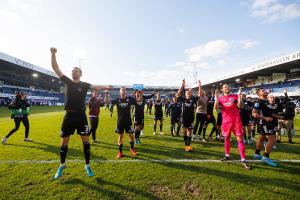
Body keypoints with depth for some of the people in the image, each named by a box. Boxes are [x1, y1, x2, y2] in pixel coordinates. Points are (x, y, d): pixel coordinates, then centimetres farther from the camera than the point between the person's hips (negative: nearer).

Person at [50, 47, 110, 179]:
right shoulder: (67, 82, 6)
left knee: (85, 141, 2)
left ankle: (87, 166, 16)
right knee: (64, 142, 11)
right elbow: (55, 68, 3)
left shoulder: (84, 85, 2)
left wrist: (105, 87, -28)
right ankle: (62, 165, 32)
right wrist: (53, 54, -7)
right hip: (69, 116, 2)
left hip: (81, 116, -2)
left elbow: (95, 87, -12)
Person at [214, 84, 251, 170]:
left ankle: (243, 160, 1)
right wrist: (216, 98, -17)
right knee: (226, 138, 12)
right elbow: (216, 107, -9)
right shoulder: (220, 98, 6)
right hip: (226, 121, 2)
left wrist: (239, 96, -15)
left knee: (240, 139, -5)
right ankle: (227, 155, 28)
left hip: (236, 120, -1)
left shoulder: (234, 96, 5)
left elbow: (239, 106, -8)